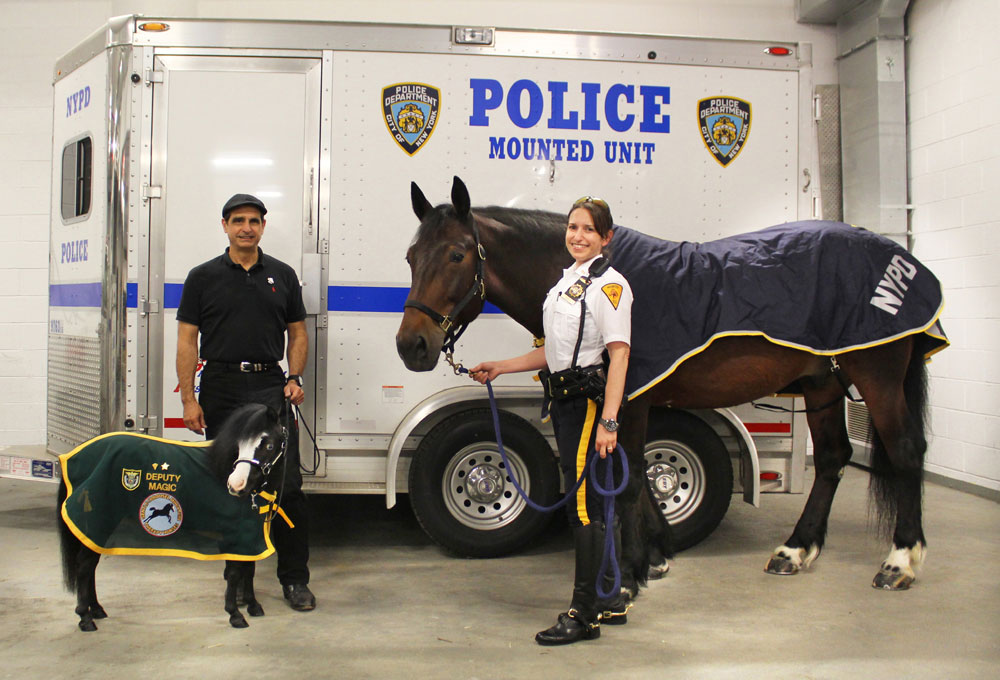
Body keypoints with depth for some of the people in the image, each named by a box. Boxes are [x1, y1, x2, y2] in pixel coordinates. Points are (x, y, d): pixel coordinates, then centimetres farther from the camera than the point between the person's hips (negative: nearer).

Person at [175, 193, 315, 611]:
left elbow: (298, 333, 13)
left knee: (287, 485, -4)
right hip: (221, 388, 0)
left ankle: (294, 578, 5)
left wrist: (295, 379, -3)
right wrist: (189, 399, -5)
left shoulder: (282, 275, 9)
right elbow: (187, 340, 2)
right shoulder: (203, 277, 4)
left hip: (271, 388, 0)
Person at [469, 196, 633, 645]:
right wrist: (499, 368, 17)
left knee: (585, 505, -5)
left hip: (591, 401, -9)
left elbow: (618, 355, -19)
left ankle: (583, 615, 5)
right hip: (564, 401, 9)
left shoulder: (609, 284, -11)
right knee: (587, 504, 15)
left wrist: (608, 422, -25)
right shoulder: (567, 280, 15)